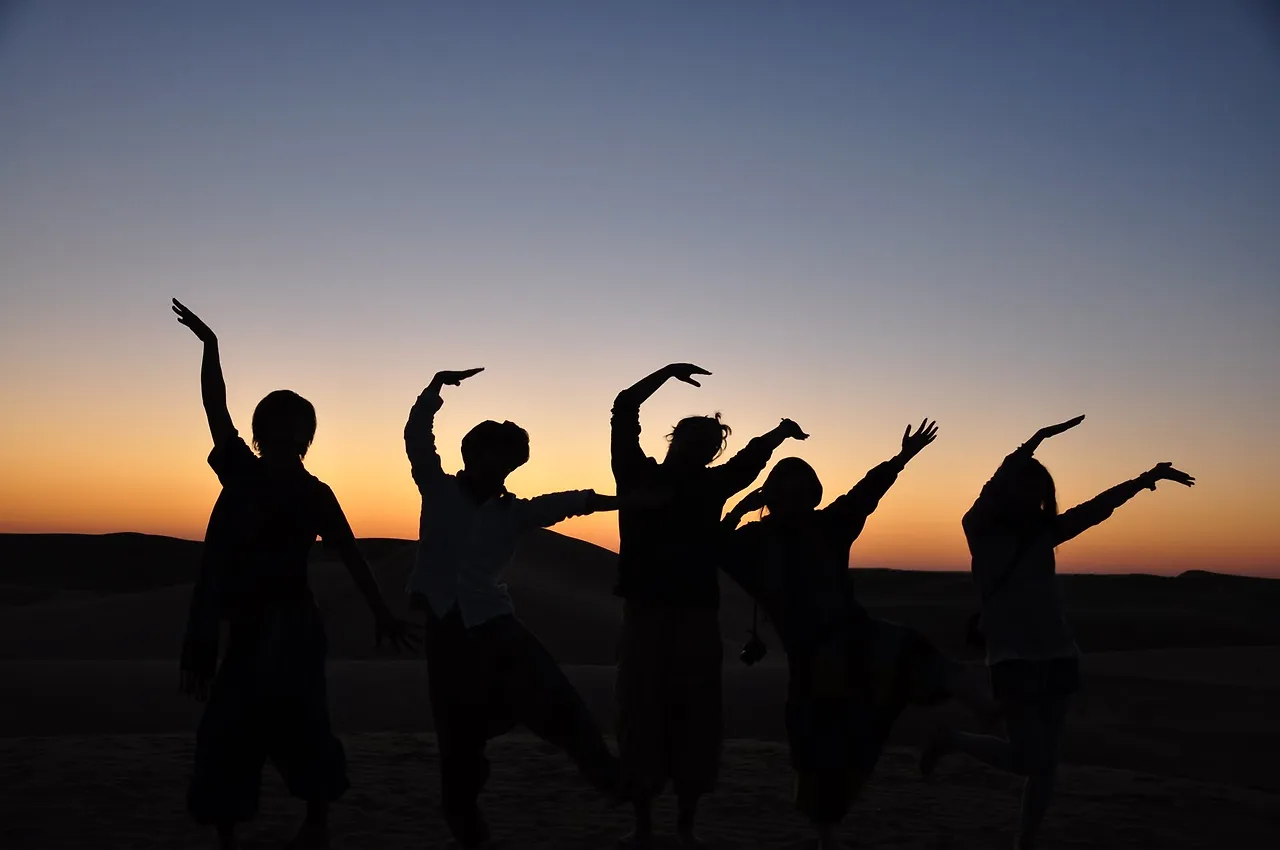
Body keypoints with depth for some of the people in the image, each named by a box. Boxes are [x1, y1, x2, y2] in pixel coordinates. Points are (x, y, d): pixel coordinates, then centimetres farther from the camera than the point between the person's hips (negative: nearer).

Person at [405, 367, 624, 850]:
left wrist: (615, 501, -6)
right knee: (459, 735, 3)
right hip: (446, 624, -2)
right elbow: (417, 437, -2)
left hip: (494, 620, 2)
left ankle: (610, 780, -12)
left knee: (553, 696, -16)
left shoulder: (513, 512, 12)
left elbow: (566, 502, 4)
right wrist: (438, 386, -13)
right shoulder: (439, 490, 6)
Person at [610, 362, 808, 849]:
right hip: (646, 613, -2)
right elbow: (624, 412, -1)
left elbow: (751, 458, 11)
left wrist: (778, 432, -4)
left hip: (696, 616, 2)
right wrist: (667, 373, -5)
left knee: (694, 719, 3)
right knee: (642, 716, 1)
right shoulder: (638, 476, 4)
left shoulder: (711, 486, 12)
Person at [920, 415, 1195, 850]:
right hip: (1012, 658, -5)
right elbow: (992, 490, -21)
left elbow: (1097, 507, 5)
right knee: (1026, 758, -8)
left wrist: (1145, 478, -4)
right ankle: (951, 740, 16)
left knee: (1045, 762, 6)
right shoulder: (981, 531, -4)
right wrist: (1036, 440, -31)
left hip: (1058, 657, 5)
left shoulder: (1043, 533, 9)